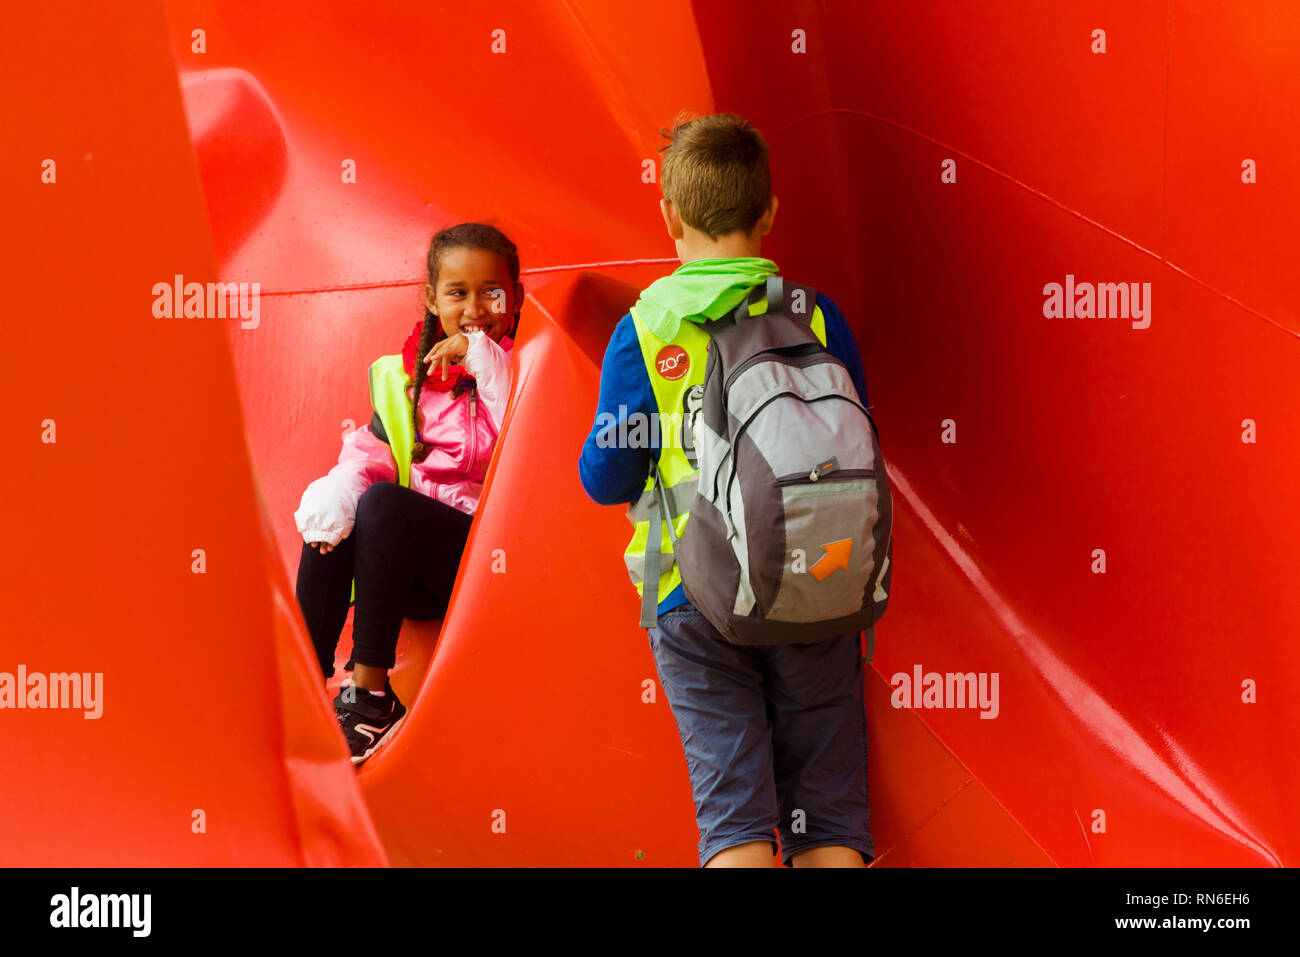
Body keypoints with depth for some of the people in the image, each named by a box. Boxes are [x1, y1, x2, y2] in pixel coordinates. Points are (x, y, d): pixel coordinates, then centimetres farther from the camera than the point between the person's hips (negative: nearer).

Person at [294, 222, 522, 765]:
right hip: (420, 577, 5)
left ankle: (370, 694, -25)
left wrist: (482, 358, -18)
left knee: (383, 504, -28)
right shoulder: (405, 375, 14)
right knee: (331, 521, -21)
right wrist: (343, 486, -14)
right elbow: (372, 450, 9)